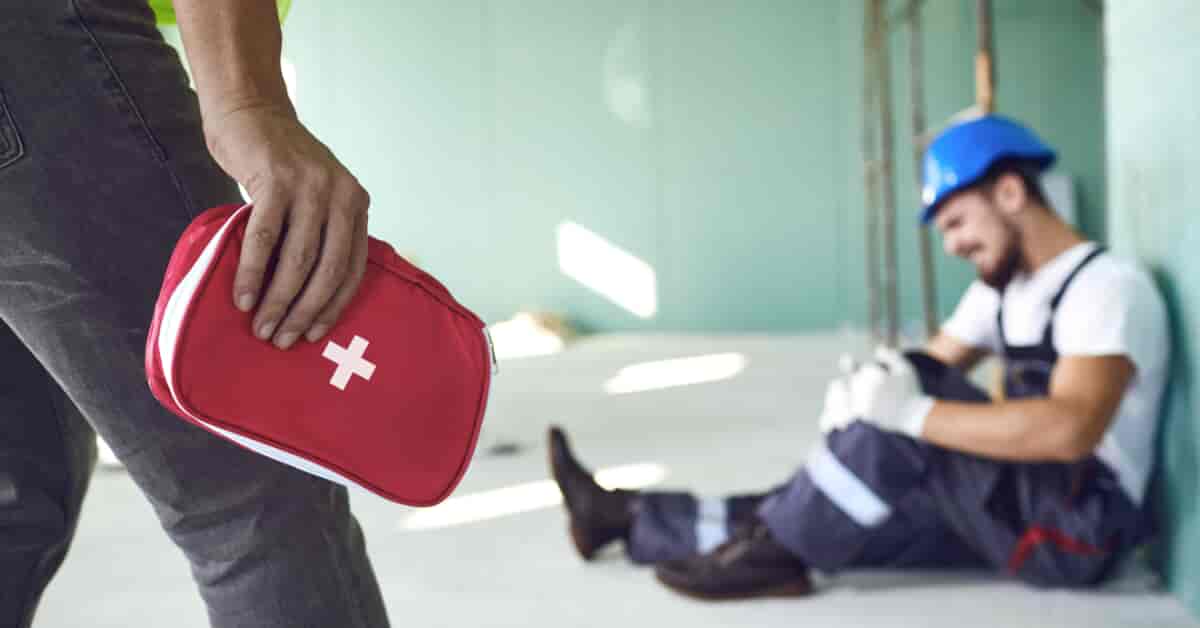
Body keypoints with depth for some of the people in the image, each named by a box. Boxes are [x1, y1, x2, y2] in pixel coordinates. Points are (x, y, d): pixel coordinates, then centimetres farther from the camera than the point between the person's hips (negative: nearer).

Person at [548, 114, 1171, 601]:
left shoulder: (1105, 287, -17)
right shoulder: (1003, 287, 12)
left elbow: (1068, 430, -32)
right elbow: (930, 366, 10)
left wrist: (911, 412, -32)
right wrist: (873, 383, -14)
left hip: (1079, 526, -8)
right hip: (1013, 509, 8)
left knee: (910, 409, -25)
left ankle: (774, 552, -11)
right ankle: (628, 516, 3)